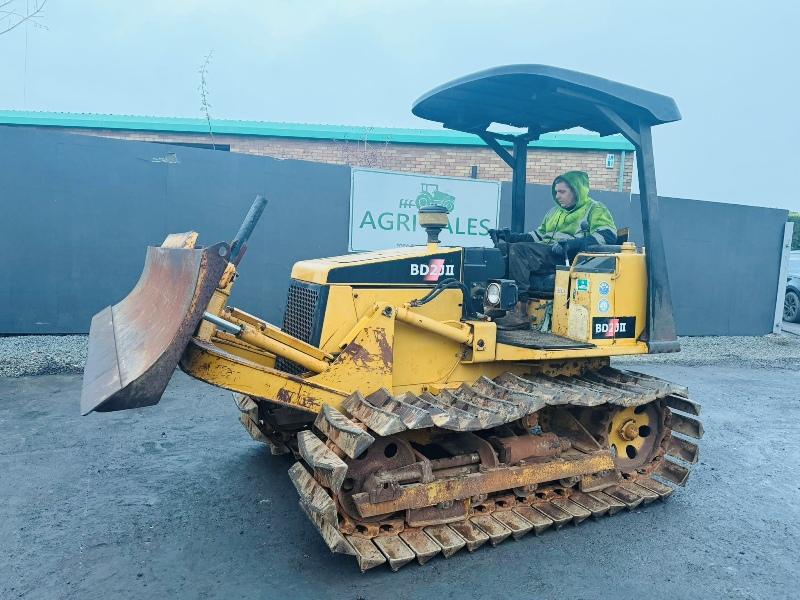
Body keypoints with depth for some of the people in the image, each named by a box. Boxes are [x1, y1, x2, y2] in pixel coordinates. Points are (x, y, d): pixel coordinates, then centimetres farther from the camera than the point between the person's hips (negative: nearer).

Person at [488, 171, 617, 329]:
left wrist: (572, 244, -25)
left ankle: (520, 312, -32)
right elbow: (539, 235, 29)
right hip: (545, 255, 8)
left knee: (519, 250, -28)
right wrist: (511, 237, 11)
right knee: (504, 247, -10)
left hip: (569, 259, -8)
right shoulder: (555, 212, 31)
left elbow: (607, 235, -11)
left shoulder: (595, 209, 7)